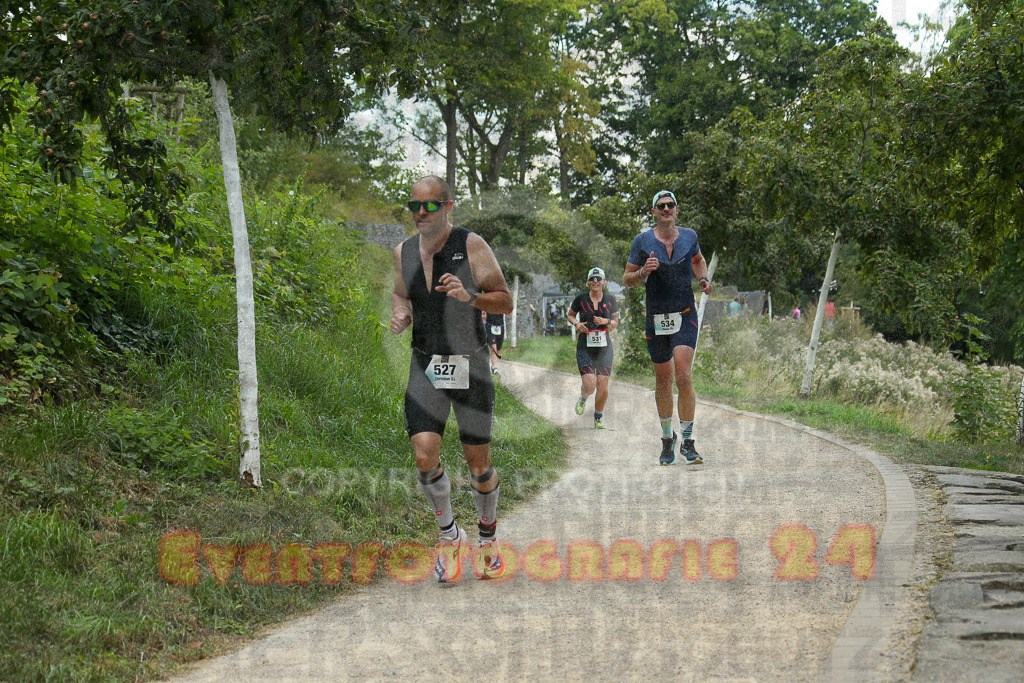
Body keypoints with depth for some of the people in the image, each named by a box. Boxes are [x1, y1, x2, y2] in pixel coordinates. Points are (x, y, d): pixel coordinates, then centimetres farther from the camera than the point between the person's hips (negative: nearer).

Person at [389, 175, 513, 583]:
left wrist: (469, 296, -26)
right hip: (425, 367, 3)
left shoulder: (471, 246, -8)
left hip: (470, 366, -3)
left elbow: (506, 304, -7)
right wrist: (400, 316, 0)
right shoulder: (403, 252, 5)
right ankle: (449, 536, 10)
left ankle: (488, 540, 27)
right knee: (425, 455, -13)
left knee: (478, 461, 3)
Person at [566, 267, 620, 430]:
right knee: (589, 385, -15)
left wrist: (605, 321, -11)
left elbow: (615, 323, 10)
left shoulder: (610, 300, 3)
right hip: (585, 347, -2)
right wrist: (576, 323, -7)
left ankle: (598, 417, 17)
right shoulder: (581, 299, -2)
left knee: (603, 386, -6)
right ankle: (583, 398, 23)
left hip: (604, 348, 2)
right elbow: (570, 314, 14)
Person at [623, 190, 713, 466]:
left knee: (684, 377, -15)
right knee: (663, 382, 9)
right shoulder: (642, 242, -2)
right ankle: (667, 438, 27)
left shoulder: (689, 236, 3)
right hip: (656, 319, 0)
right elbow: (627, 279, 2)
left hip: (685, 317, 0)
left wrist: (703, 279, 4)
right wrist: (643, 271, -19)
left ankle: (687, 442, -9)